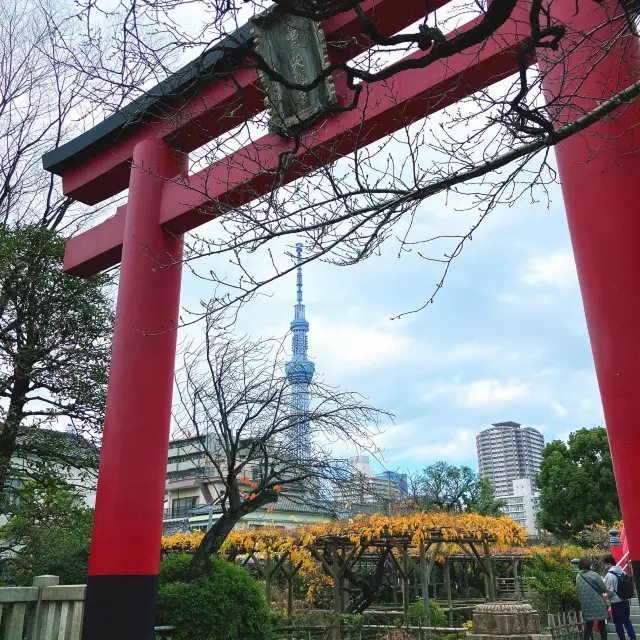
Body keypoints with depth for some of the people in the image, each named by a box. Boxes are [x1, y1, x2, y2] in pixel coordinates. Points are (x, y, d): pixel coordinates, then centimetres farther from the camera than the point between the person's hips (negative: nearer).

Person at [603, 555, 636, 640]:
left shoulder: (609, 575, -16)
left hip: (616, 602, -7)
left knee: (618, 623, 6)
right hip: (625, 600, 7)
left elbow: (609, 590, -17)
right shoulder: (622, 572, 4)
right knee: (627, 621, 17)